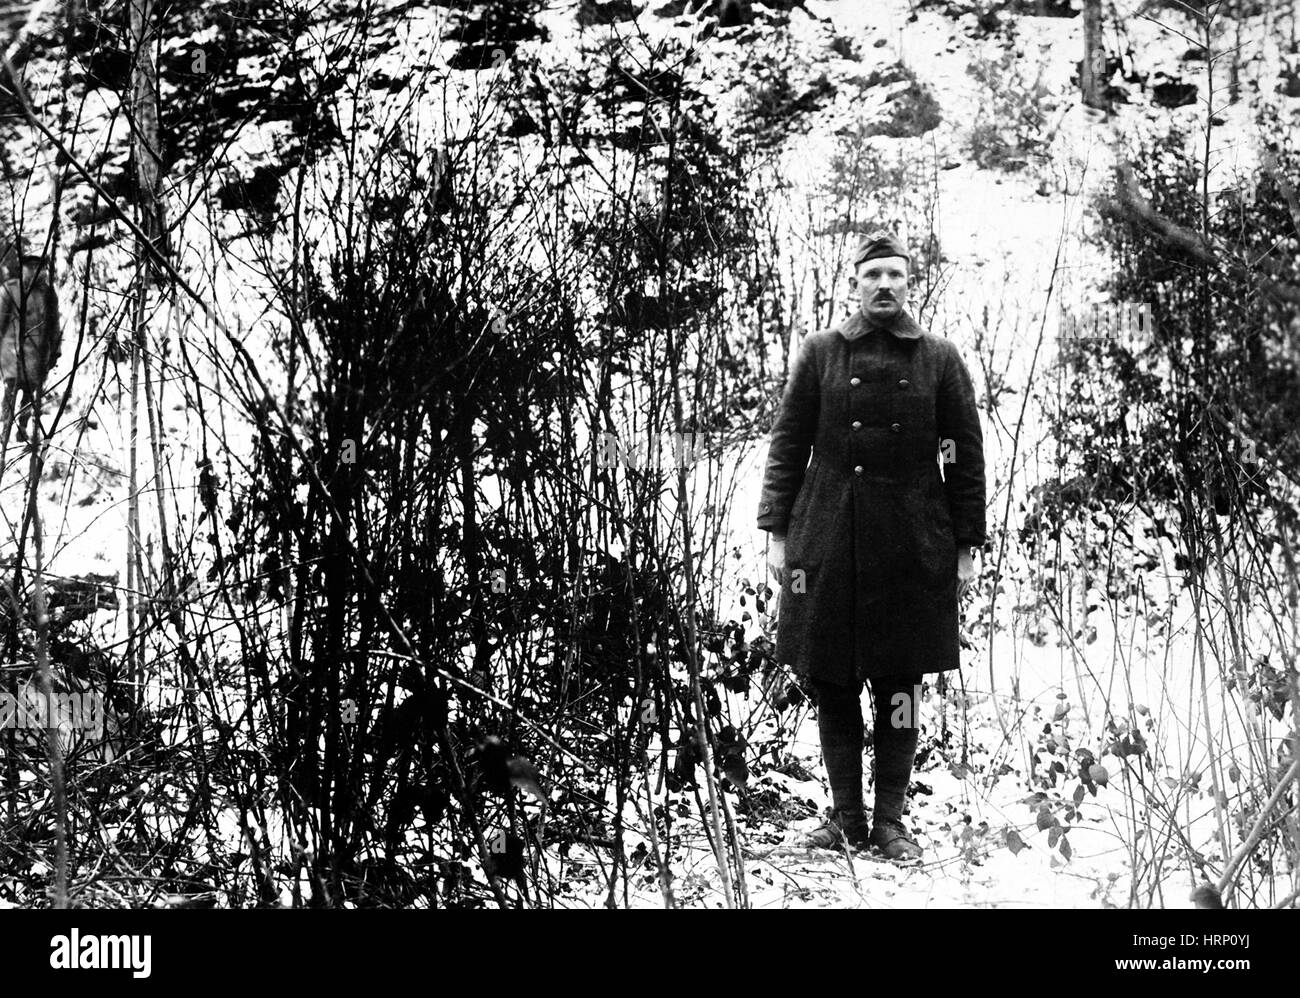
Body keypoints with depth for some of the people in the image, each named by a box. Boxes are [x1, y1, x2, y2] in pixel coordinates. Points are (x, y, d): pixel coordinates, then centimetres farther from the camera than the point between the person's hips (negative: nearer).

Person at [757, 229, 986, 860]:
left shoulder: (940, 359, 6)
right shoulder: (820, 353, 6)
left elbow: (967, 457, 6)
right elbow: (787, 445, 7)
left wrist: (967, 545, 2)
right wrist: (777, 531, 0)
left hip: (912, 547, 0)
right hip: (828, 542, 1)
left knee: (899, 689, 2)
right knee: (830, 684, 5)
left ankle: (890, 821, 12)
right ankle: (847, 818, 17)